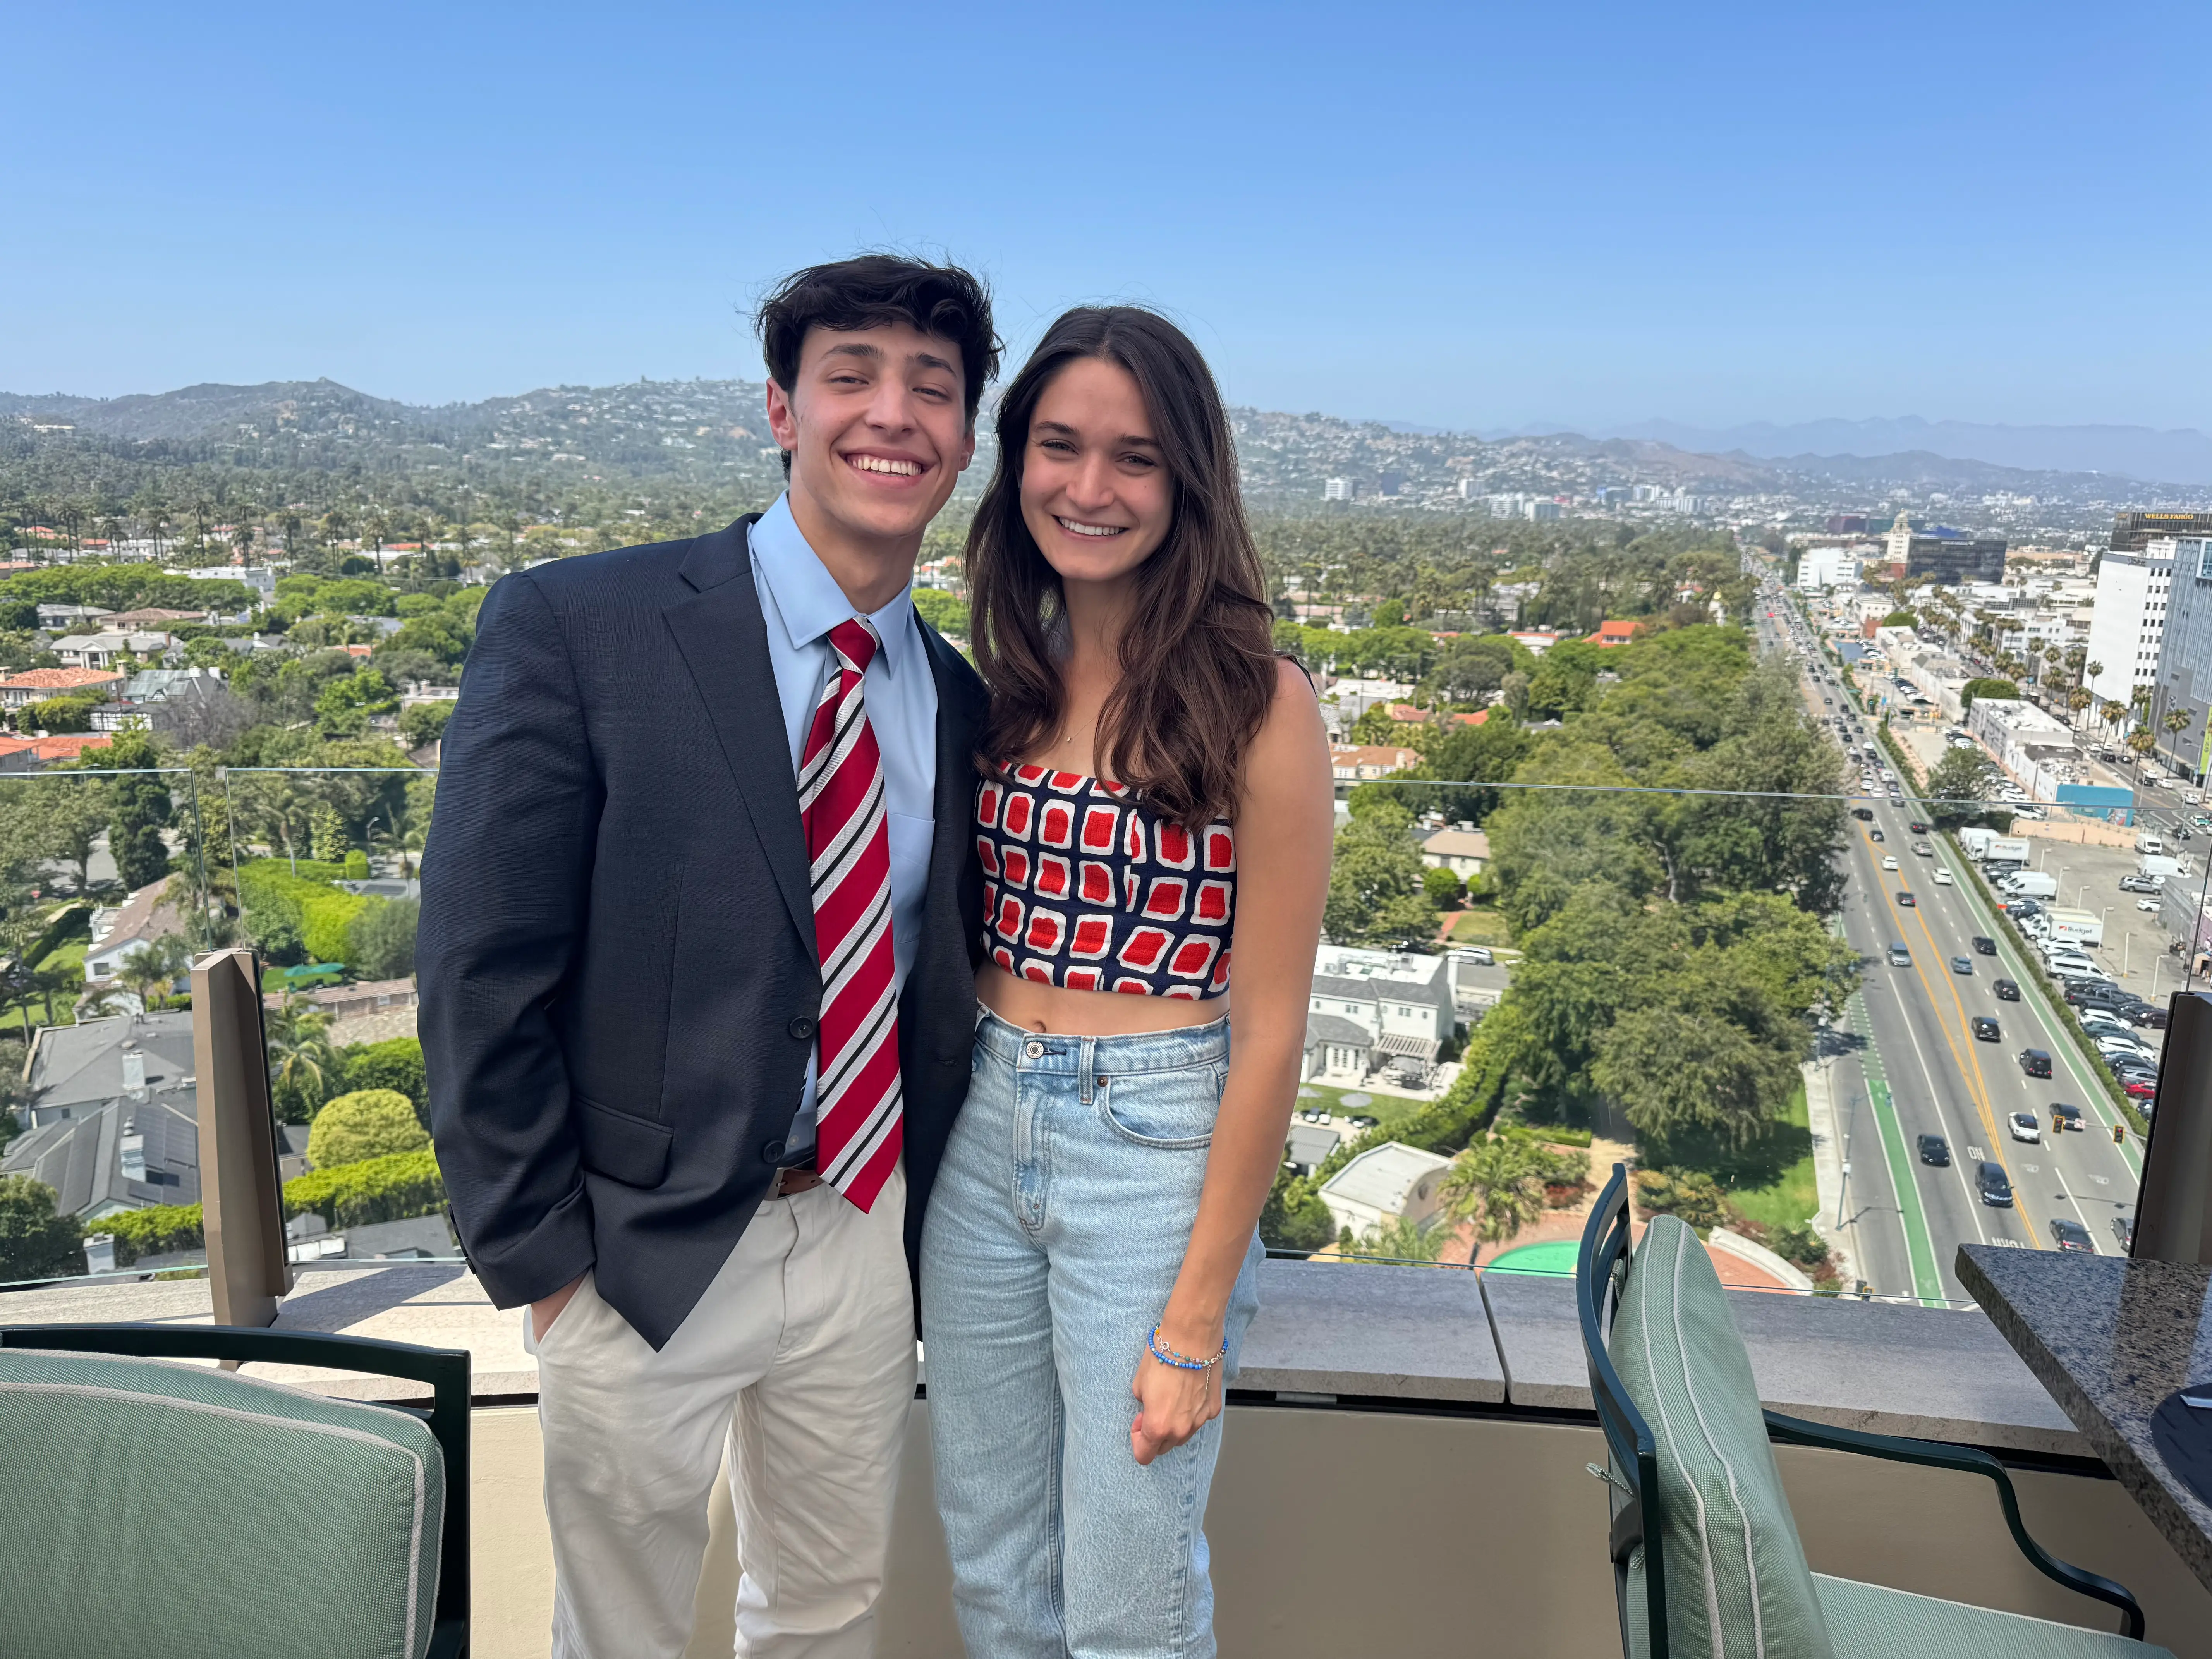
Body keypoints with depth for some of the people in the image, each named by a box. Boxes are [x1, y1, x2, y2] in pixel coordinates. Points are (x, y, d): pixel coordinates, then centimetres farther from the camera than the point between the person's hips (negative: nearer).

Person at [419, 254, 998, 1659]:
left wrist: (918, 1223, 7)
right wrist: (541, 1255, -10)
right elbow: (481, 975, -13)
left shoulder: (959, 700, 2)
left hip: (864, 1235, 4)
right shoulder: (573, 630, -14)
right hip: (642, 1250, -3)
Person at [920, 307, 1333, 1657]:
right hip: (984, 1135, 5)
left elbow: (1269, 1033, -12)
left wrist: (1197, 1319, -10)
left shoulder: (1258, 704, -13)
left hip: (1157, 1151, -5)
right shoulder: (1011, 681, 3)